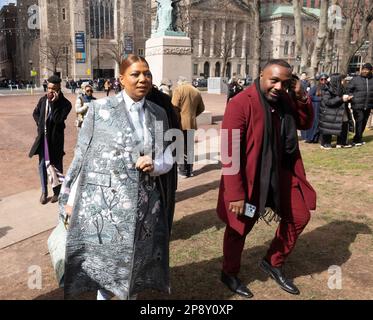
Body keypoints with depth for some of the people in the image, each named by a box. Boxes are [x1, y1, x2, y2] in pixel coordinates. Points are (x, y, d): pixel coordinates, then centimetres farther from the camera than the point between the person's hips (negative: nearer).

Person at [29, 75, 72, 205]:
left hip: (55, 138, -5)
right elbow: (35, 113, 18)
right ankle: (44, 192, 22)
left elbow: (58, 119, -23)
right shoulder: (43, 99, 3)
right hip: (43, 137, 5)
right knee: (42, 164, 10)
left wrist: (54, 102, -24)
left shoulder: (65, 103, -12)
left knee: (56, 165, 6)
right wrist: (40, 123, 3)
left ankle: (57, 192, 19)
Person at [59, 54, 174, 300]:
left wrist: (154, 165, -14)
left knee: (136, 259, 15)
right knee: (103, 257, 12)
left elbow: (168, 159, 8)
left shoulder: (159, 114, 4)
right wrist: (71, 198, -1)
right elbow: (81, 155, -2)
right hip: (103, 201, -2)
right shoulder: (99, 109, -5)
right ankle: (103, 295, 38)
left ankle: (131, 294, 40)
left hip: (143, 203, 3)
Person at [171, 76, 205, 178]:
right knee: (190, 147, 14)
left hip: (180, 123, -5)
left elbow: (174, 106, -15)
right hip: (192, 123, 5)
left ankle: (183, 171, 7)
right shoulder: (196, 91, 11)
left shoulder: (178, 89, -6)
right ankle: (190, 170, 21)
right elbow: (201, 108, 14)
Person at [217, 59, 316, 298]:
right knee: (239, 229, 11)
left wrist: (301, 97, -4)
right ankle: (229, 274, 37)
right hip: (249, 179, -7)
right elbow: (230, 153, -23)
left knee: (299, 217, 16)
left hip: (281, 175, 7)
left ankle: (273, 264, 37)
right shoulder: (241, 104, -22)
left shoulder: (285, 100, 1)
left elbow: (306, 124, 15)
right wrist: (236, 194, -24)